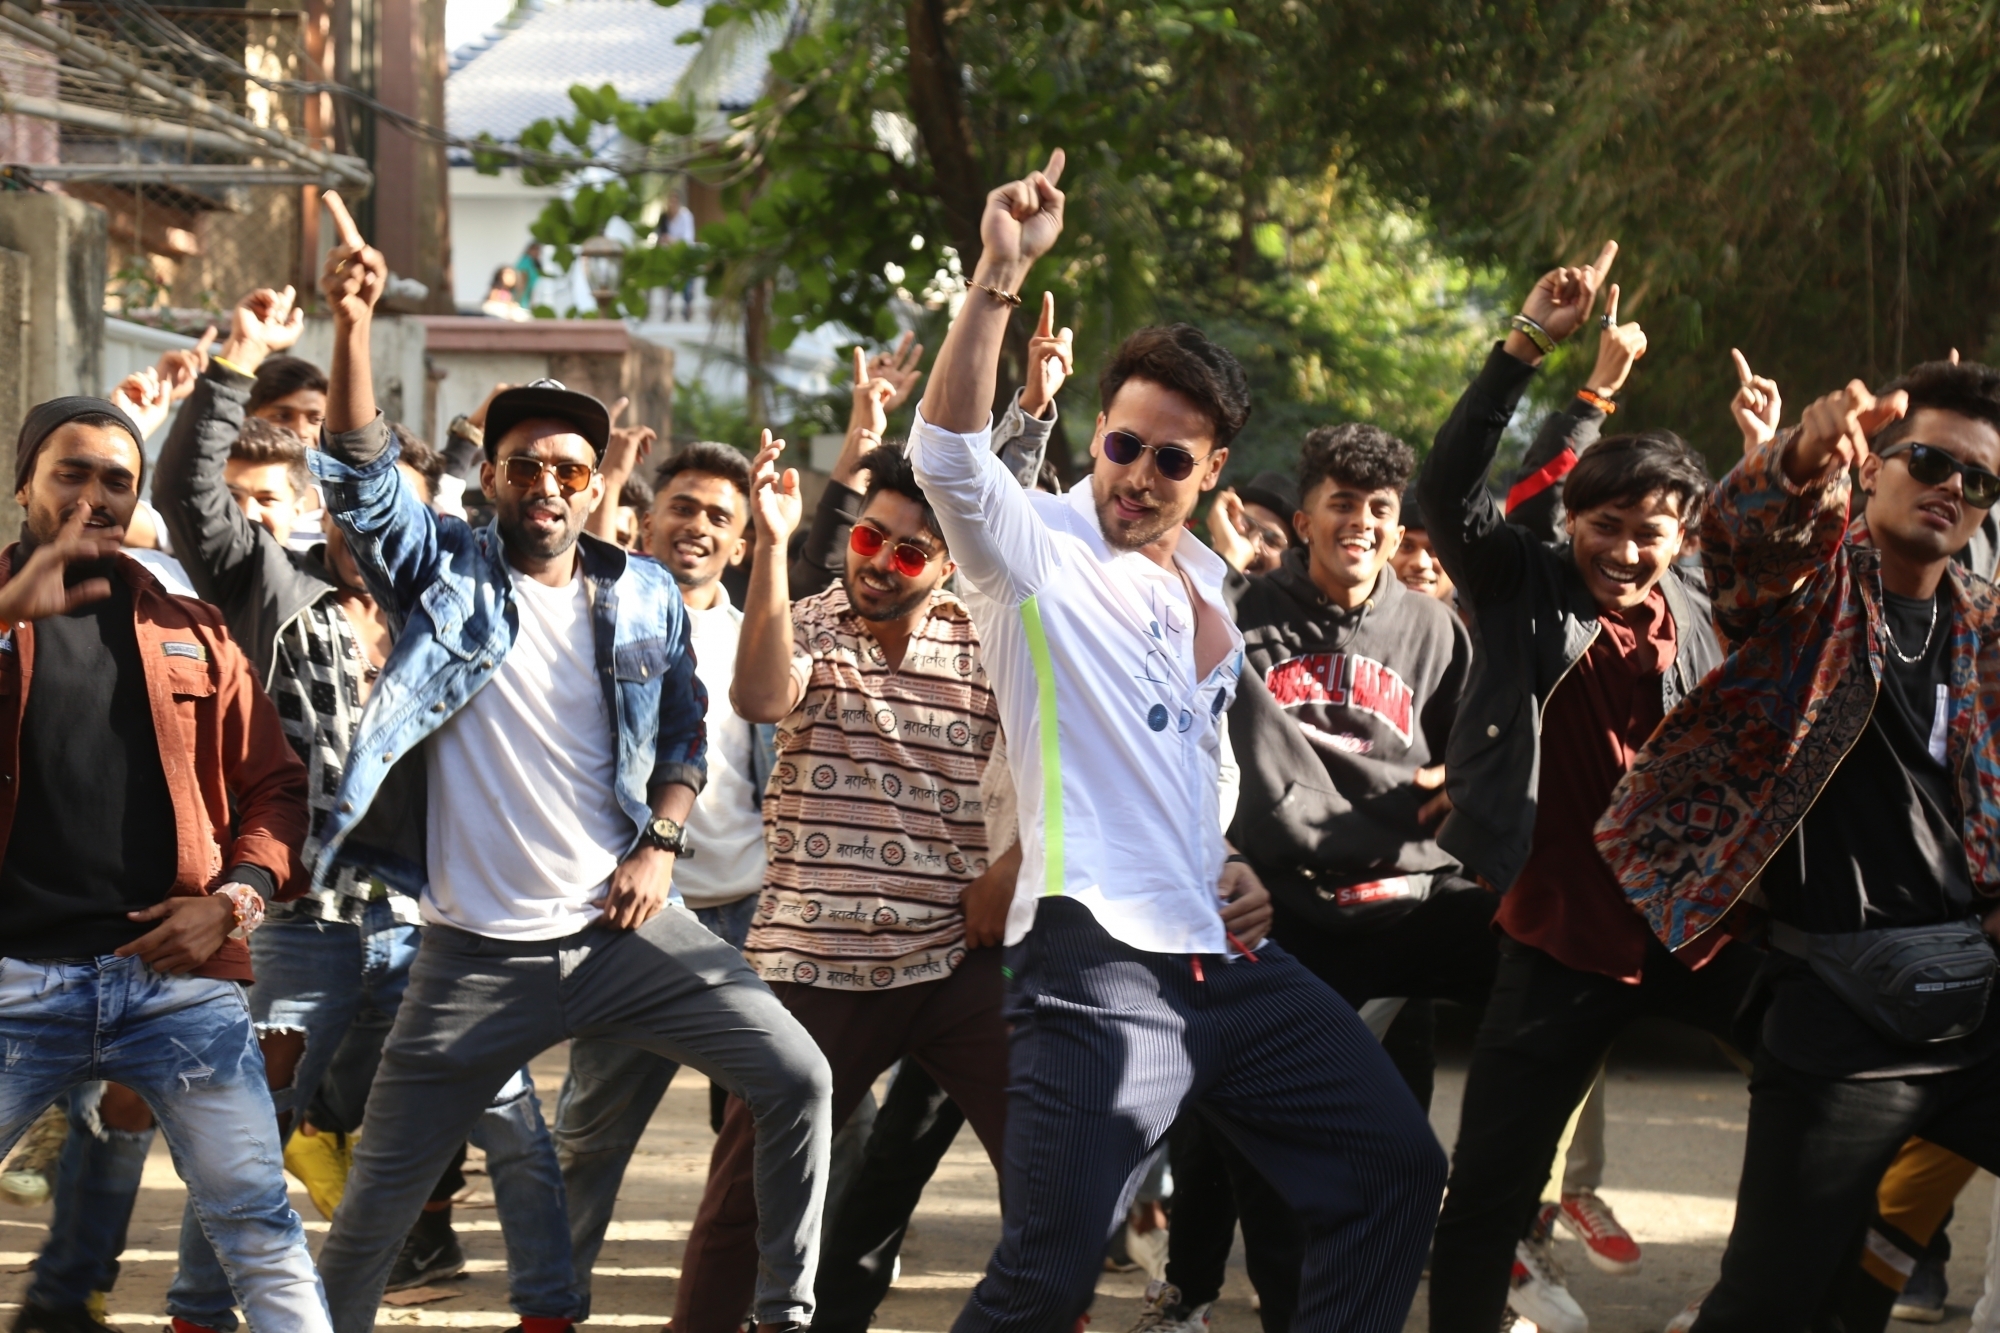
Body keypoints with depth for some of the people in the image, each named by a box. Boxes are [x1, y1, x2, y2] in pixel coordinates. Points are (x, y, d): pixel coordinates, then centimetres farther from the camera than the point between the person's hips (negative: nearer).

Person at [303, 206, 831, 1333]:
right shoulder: (447, 575, -1)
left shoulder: (646, 596, 6)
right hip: (479, 950, -2)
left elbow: (685, 730, 15)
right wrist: (354, 327, -30)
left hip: (628, 929, 2)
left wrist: (661, 841, -2)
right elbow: (362, 476, -16)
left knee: (797, 1078, -6)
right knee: (378, 1196, 1)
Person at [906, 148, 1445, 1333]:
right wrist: (1003, 274, -34)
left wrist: (1234, 865, 14)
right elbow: (946, 451, -24)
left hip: (1225, 958, 8)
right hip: (1099, 963, -8)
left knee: (1395, 1166, 10)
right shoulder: (1038, 549, -4)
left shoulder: (1208, 589, 18)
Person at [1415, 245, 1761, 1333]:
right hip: (1562, 939, -2)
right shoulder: (1521, 587, -2)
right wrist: (1525, 348, -27)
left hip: (1695, 928, 3)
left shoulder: (1699, 623, 5)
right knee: (1489, 1190, -1)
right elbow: (1449, 489, -16)